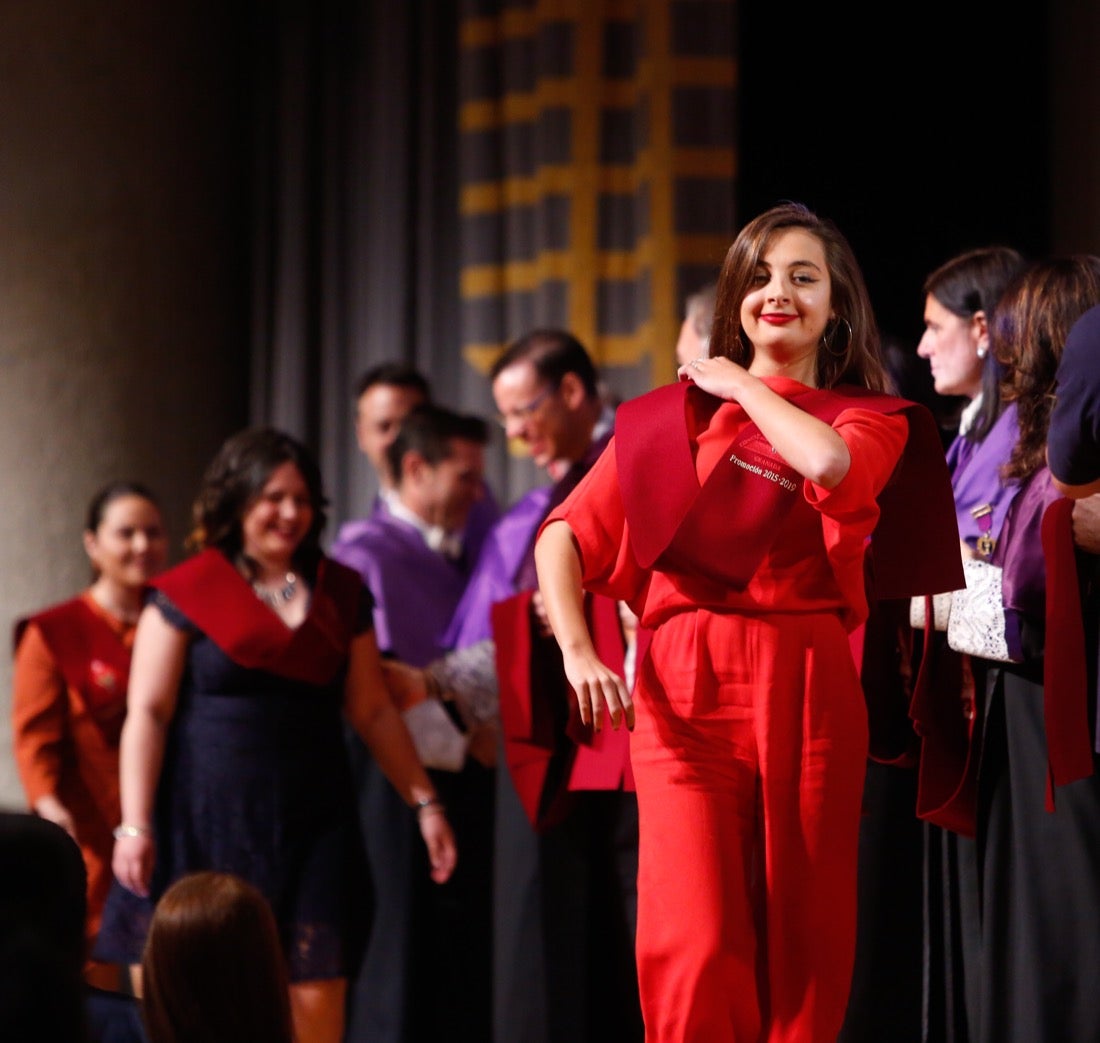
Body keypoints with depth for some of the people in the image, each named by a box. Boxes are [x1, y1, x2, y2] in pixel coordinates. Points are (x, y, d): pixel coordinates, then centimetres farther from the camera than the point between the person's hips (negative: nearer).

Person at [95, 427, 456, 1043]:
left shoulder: (341, 593, 12)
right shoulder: (188, 593, 1)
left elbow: (374, 711, 15)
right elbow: (147, 715, -3)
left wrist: (424, 802, 9)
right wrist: (135, 826, -10)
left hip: (312, 826, 3)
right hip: (209, 824, -3)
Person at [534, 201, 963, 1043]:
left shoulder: (872, 419, 10)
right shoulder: (672, 414, 12)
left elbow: (831, 463, -15)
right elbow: (566, 534, 6)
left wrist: (745, 387, 0)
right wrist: (576, 650, -10)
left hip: (806, 690, 1)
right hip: (683, 688, 0)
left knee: (804, 943, 3)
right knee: (694, 949, -13)